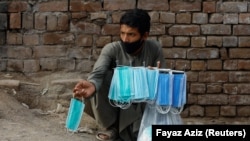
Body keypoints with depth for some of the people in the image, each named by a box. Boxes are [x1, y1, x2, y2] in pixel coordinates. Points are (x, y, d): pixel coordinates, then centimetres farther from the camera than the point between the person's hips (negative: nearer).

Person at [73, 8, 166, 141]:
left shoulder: (154, 48, -11)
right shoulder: (112, 49, -17)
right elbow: (97, 73, -35)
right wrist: (92, 85, -60)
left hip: (140, 105, 1)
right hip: (114, 103, -1)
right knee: (102, 79, -30)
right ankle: (111, 128, -10)